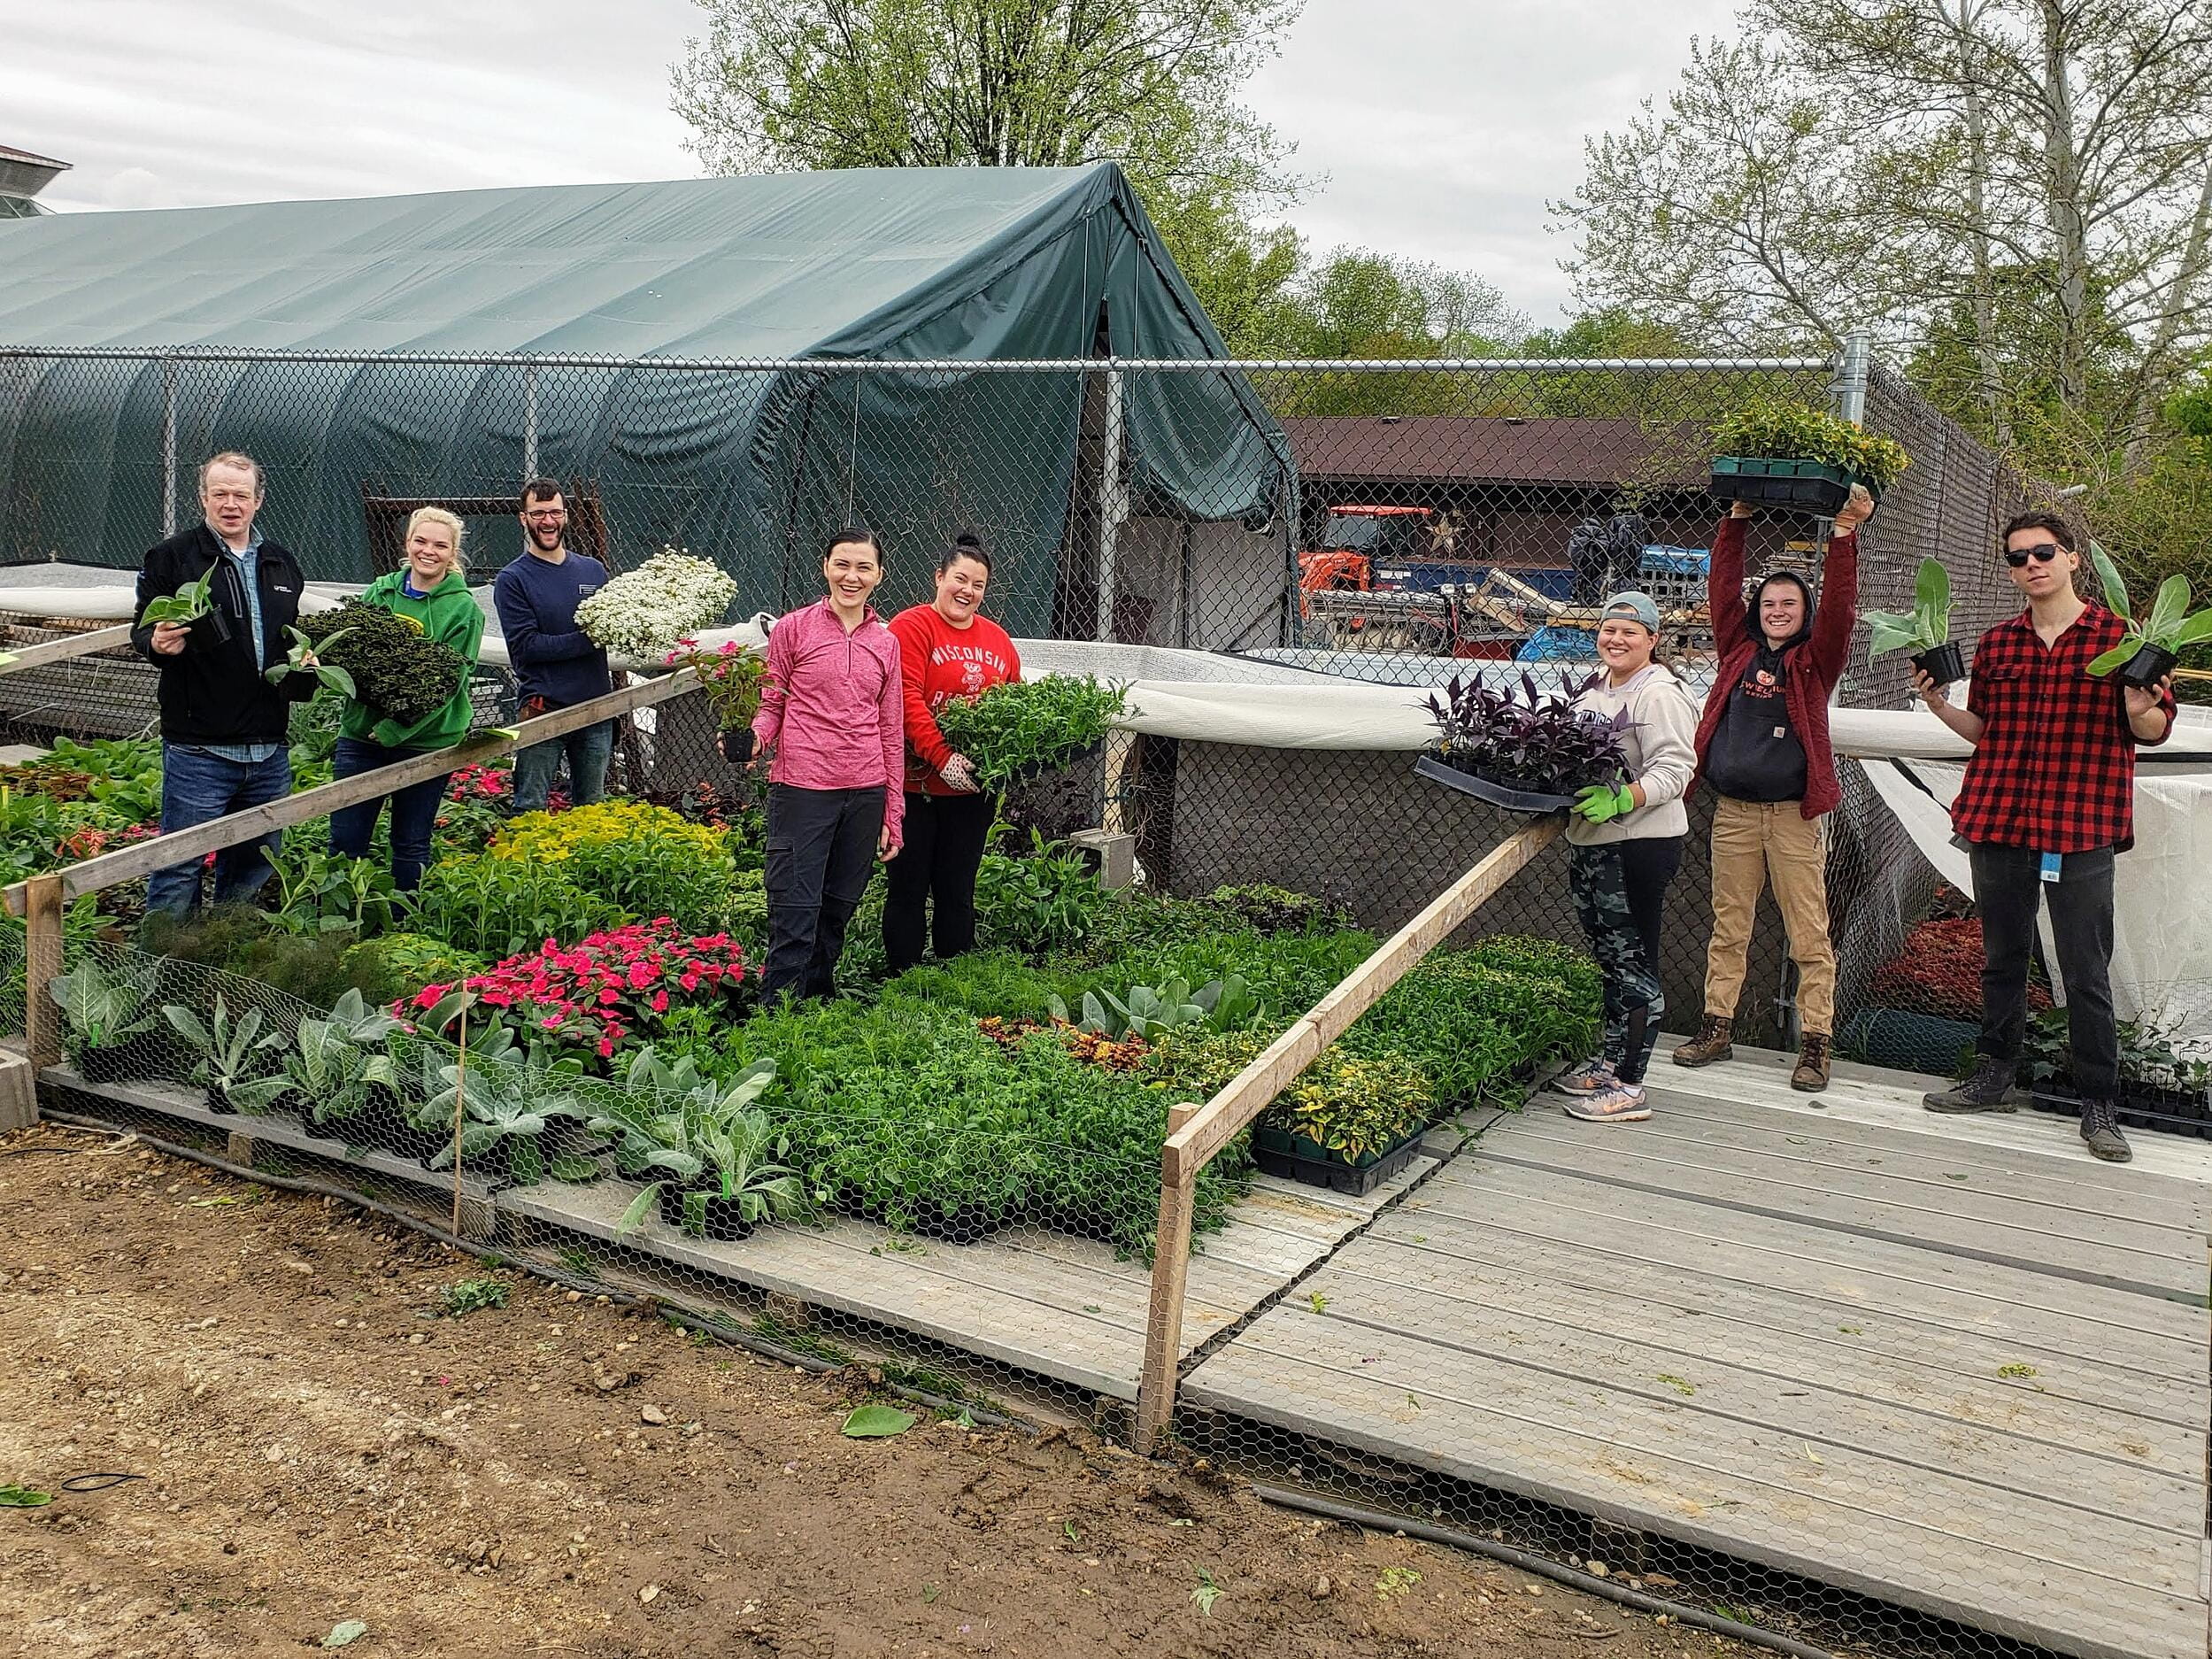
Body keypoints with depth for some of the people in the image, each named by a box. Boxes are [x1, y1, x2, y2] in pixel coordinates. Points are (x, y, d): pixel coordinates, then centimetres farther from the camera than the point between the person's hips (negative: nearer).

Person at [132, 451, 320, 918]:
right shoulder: (171, 557, -1)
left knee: (253, 872, 14)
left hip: (269, 752, 5)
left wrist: (305, 665, 5)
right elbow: (142, 632, -1)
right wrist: (158, 643, -23)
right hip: (199, 751, -5)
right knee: (178, 875, -3)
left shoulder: (281, 561, 15)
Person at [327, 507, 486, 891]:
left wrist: (394, 729, -18)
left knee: (412, 845, 8)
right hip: (360, 734, 4)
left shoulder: (464, 608, -5)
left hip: (424, 741, -3)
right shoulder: (379, 591, 8)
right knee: (345, 841, 5)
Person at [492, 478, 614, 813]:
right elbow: (525, 646, -12)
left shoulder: (593, 570, 11)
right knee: (531, 809, -1)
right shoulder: (512, 579, -3)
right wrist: (590, 639, -17)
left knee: (592, 808, 13)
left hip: (597, 705, 4)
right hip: (543, 707, -4)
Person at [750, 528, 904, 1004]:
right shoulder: (793, 629, 2)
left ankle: (821, 1004, 26)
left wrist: (892, 813, 11)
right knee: (795, 914, -7)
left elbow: (891, 732, 13)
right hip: (802, 787, -4)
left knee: (838, 911, 12)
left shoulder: (886, 643, 12)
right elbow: (771, 706, 6)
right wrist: (756, 736, -18)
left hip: (865, 793, 4)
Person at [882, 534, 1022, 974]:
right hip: (917, 784, -5)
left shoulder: (998, 639, 12)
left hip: (974, 789, 5)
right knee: (909, 891, 4)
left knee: (958, 893, 13)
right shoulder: (911, 626, -7)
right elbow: (907, 699, -17)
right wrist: (943, 758, -23)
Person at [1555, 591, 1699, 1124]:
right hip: (1588, 841, 9)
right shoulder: (1595, 690, 15)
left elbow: (1675, 769, -20)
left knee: (1634, 963, -5)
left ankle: (1628, 1087, -1)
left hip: (1639, 845, -9)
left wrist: (1621, 799, -32)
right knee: (1608, 959, 18)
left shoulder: (1658, 694, -13)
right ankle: (1609, 1061, 30)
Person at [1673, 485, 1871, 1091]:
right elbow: (1722, 588, 8)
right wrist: (1737, 520, 5)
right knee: (1728, 927, 10)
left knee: (1809, 935, 0)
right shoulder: (1738, 650, 10)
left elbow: (1840, 607, -10)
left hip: (1793, 814, -3)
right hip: (1733, 810, 3)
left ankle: (1816, 1042, 6)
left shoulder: (1814, 661, 3)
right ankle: (1717, 1025, 19)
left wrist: (1844, 534, -15)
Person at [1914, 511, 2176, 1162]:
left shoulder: (2118, 636, -2)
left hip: (2082, 828, -4)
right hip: (1997, 821, 4)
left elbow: (2154, 730, 1)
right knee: (2001, 960, 14)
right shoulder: (1996, 644, 10)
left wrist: (2139, 711, -21)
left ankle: (2099, 1104, 9)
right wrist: (1938, 705, 2)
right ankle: (1995, 1076, 26)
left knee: (2086, 974, 0)